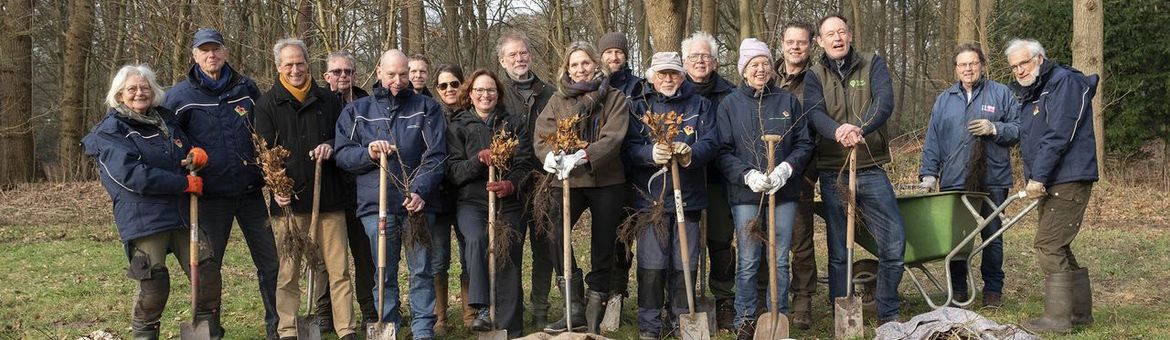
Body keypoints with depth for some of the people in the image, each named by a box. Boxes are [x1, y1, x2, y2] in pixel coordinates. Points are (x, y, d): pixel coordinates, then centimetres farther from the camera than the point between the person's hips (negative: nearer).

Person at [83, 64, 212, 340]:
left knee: (208, 271, 4)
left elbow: (187, 150, 26)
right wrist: (186, 183, -17)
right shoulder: (110, 131, -4)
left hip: (182, 214, 6)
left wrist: (198, 154, -2)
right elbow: (133, 176, -17)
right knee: (154, 284, -8)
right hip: (143, 219, -6)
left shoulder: (164, 120, 16)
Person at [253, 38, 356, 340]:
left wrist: (331, 147, -6)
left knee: (338, 268, 0)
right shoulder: (267, 105, 7)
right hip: (289, 200, -1)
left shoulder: (329, 101, 12)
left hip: (328, 197, 2)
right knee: (289, 270, 3)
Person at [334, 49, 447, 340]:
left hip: (418, 203, -1)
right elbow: (341, 153, 8)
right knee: (384, 273, 6)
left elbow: (435, 156, -3)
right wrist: (368, 154, -12)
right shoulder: (357, 111, 12)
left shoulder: (427, 108, 6)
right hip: (376, 204, 1)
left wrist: (421, 191, -16)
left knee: (421, 270, 2)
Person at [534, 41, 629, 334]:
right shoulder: (558, 100, 10)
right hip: (568, 181, 1)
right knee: (553, 231, -25)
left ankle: (594, 319, 18)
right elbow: (542, 134, -2)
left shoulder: (614, 99, 3)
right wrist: (550, 155, -25)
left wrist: (582, 156, -29)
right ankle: (574, 307, -16)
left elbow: (612, 138, -13)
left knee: (603, 249, 4)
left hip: (607, 181, 0)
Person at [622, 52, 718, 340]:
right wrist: (651, 153, -25)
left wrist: (691, 153, -23)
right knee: (652, 264, -3)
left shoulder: (700, 105, 12)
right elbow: (628, 148, -4)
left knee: (685, 264, 6)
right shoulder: (638, 106, 8)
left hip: (689, 196, 2)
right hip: (650, 196, -1)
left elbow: (711, 143, -2)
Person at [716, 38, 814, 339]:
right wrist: (748, 175, -17)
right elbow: (724, 152, -1)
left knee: (780, 261, 6)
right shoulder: (730, 105, 3)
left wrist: (787, 167, -11)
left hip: (783, 192, 2)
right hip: (745, 193, -1)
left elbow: (804, 143, 7)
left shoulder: (788, 101, 8)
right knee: (748, 263, 0)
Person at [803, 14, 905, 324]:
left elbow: (884, 101, -14)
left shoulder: (873, 64, 4)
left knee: (894, 241, -3)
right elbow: (815, 113, -15)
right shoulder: (815, 76, 4)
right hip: (832, 173, 0)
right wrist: (837, 130, -38)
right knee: (838, 251, 7)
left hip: (871, 170, 0)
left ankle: (888, 315, 14)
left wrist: (861, 128, -34)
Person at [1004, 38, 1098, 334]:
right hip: (1049, 184, 10)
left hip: (1069, 181, -10)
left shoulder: (1065, 82, -10)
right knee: (1058, 248, 13)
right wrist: (1034, 178, 10)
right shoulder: (1029, 94, 18)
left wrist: (1038, 176, -22)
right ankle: (1080, 312, 21)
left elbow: (1058, 135, -20)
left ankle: (1057, 318, -7)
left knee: (1049, 246, -11)